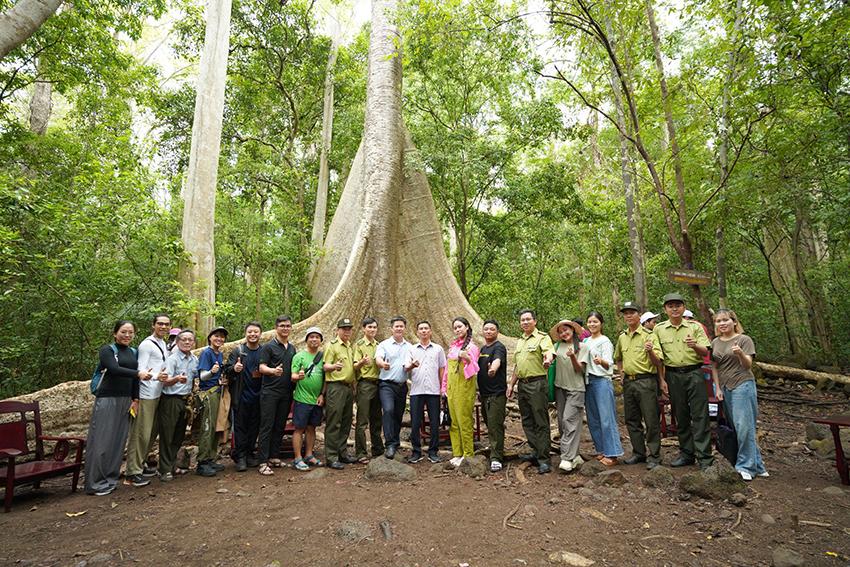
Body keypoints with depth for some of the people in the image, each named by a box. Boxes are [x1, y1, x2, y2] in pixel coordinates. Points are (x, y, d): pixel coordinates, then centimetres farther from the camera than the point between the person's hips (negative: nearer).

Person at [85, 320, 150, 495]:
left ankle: (111, 479, 18)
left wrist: (135, 399, 5)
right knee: (102, 440, -3)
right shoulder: (107, 350, -4)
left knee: (118, 440, 8)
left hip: (126, 400, 6)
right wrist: (138, 373, -32)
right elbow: (114, 369, -21)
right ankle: (95, 484, 7)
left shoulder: (133, 352, 13)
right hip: (107, 399, -6)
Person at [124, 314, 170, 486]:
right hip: (146, 395, -8)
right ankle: (132, 472, 4)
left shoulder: (164, 345, 14)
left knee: (151, 433, 16)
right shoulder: (146, 344, -11)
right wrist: (156, 376, -32)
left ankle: (141, 463, 28)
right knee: (140, 433, -4)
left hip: (158, 394, 8)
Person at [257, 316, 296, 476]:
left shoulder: (292, 348, 15)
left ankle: (274, 457, 21)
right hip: (270, 392, -6)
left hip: (286, 393, 6)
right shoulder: (268, 346, -3)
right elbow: (262, 367, -9)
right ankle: (263, 462, -1)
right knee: (267, 426, -4)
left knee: (280, 426, 11)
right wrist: (273, 371, -29)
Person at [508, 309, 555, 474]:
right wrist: (511, 384, 19)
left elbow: (549, 352, -25)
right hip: (522, 385, 8)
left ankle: (543, 459, 2)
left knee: (541, 422, -4)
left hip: (537, 384, -8)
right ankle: (536, 452, 26)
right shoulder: (519, 341, 18)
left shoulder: (542, 337, -4)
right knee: (527, 422, 13)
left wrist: (547, 359, -47)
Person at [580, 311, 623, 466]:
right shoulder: (586, 341, 15)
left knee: (606, 418, -6)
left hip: (602, 381, -7)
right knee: (593, 419, 10)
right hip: (589, 381, 7)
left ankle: (612, 454, 0)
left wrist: (601, 361, -37)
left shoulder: (605, 341, -5)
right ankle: (601, 450, 21)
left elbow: (608, 364, -17)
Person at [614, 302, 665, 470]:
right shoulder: (622, 337, 11)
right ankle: (638, 452, 26)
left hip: (646, 381, -6)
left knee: (651, 421, -1)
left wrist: (650, 351, -28)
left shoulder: (649, 335, -6)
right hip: (628, 382, 6)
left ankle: (654, 456, 11)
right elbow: (618, 358, 27)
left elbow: (658, 362, -10)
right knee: (632, 420, 13)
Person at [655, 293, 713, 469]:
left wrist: (695, 346, -21)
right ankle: (686, 453, 21)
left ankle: (705, 457, 4)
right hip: (673, 376, 2)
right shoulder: (659, 329, 5)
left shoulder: (695, 326, 3)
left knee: (700, 415, -3)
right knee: (680, 416, 10)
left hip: (694, 373, -2)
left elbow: (705, 351, 0)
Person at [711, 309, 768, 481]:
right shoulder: (715, 343, 11)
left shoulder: (744, 340, -3)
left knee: (744, 426, -8)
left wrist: (740, 354, -29)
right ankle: (756, 464, 16)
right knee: (735, 427, 5)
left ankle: (747, 465, 2)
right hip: (725, 388, 5)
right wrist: (718, 388, 7)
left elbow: (748, 365, -9)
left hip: (742, 385, -5)